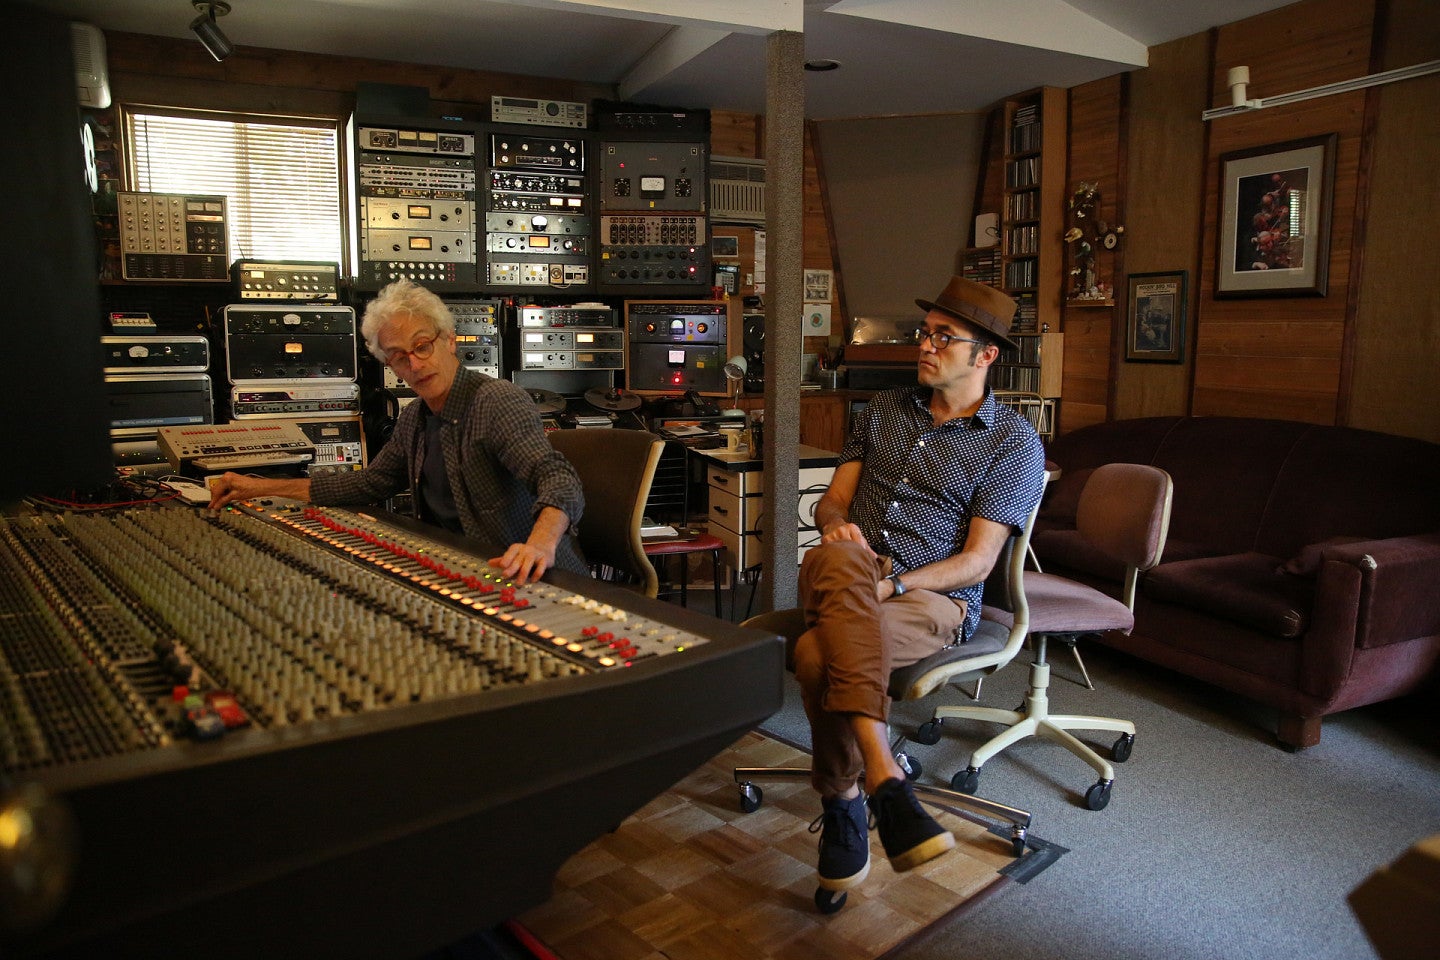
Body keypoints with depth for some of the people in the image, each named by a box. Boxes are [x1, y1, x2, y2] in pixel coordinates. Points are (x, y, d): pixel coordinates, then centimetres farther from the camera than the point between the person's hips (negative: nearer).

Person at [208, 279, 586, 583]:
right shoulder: (414, 419, 13)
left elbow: (558, 479, -29)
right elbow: (369, 483, 26)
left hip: (532, 582, -8)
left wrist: (541, 543, -51)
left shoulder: (498, 401, -15)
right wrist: (262, 488, 23)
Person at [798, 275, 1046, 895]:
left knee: (818, 653, -36)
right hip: (845, 578, 4)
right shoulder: (883, 411, 18)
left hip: (935, 596, -4)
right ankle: (883, 776, -41)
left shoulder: (1013, 442, 2)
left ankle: (843, 802, -17)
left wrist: (892, 584, -20)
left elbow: (976, 561, -6)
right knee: (842, 559, -37)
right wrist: (836, 525, -10)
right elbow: (832, 501, 15)